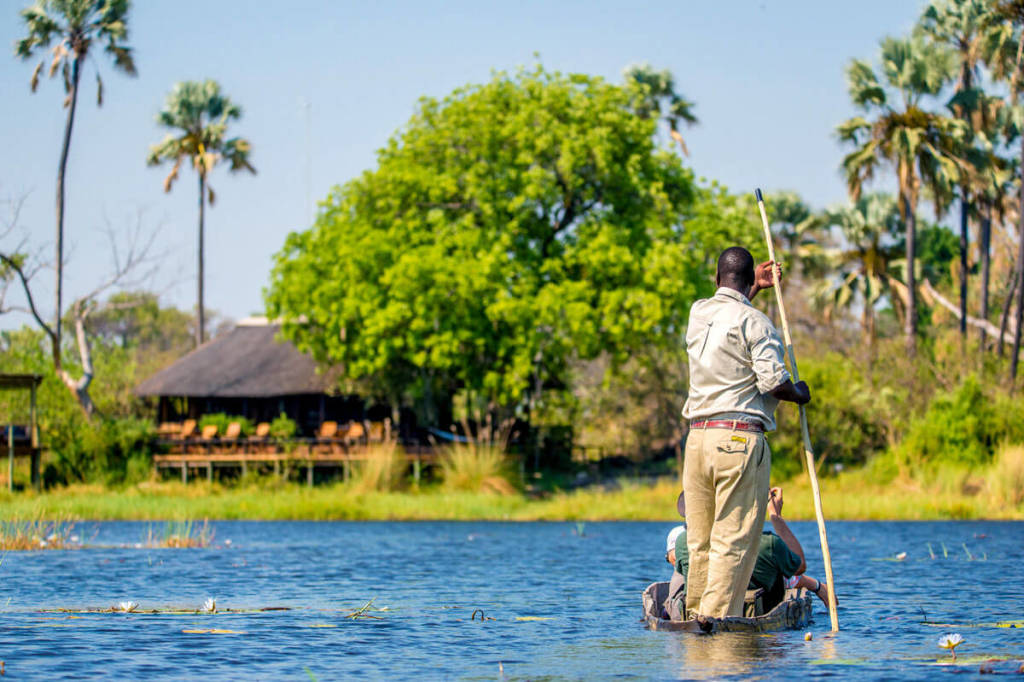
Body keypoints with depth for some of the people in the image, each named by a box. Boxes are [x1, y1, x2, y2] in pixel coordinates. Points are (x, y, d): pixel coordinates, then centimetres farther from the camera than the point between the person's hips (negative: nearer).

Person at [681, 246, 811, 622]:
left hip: (697, 436, 6)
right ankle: (718, 616, -11)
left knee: (700, 539, 10)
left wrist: (755, 288, 46)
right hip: (740, 437, -6)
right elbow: (772, 380, -14)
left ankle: (696, 613, 11)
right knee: (734, 538, -5)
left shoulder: (697, 313, 14)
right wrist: (800, 394, 7)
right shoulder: (756, 323, -6)